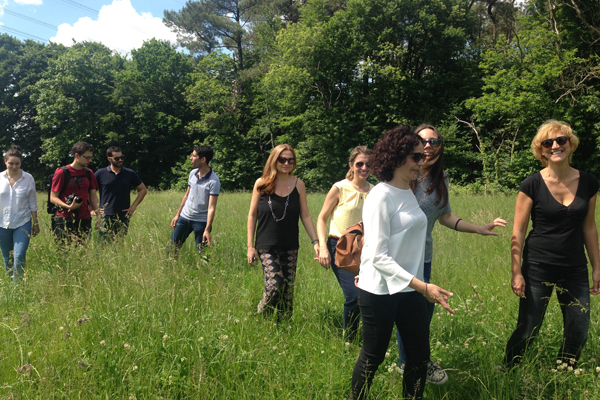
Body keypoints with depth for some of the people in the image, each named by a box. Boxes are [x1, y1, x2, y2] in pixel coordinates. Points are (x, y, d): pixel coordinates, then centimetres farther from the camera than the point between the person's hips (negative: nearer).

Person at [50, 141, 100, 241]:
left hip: (84, 220, 4)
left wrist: (96, 210, -1)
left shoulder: (89, 173, 12)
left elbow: (93, 194, 16)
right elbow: (53, 198, -4)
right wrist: (68, 206, -20)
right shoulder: (62, 172, -3)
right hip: (64, 221, -4)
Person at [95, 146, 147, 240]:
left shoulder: (130, 174, 7)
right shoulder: (100, 173, 3)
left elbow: (143, 189, 14)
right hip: (106, 217, -1)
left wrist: (134, 206, 6)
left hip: (123, 216, 2)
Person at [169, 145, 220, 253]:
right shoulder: (193, 173, 3)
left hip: (201, 221, -6)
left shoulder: (214, 181, -17)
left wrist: (207, 230, -26)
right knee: (172, 247, 9)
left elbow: (211, 207, -20)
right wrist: (177, 215, 15)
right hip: (184, 217, 6)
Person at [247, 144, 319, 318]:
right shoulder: (261, 184, -3)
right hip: (267, 245, -2)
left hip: (290, 246, 3)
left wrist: (315, 241, -3)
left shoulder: (298, 184, 2)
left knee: (288, 290, 4)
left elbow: (305, 216, 5)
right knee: (275, 284, -17)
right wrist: (250, 246, 0)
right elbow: (252, 215, 2)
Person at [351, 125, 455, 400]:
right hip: (380, 292, -7)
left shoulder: (409, 192, 7)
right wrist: (422, 287, -24)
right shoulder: (381, 196, -17)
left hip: (409, 288, 7)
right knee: (373, 357, 10)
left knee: (420, 356, 12)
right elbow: (378, 255, -21)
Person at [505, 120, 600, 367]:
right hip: (538, 270, -4)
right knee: (528, 331, 2)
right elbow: (518, 232, -7)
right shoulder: (532, 185, -9)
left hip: (575, 270, 4)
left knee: (579, 333, 10)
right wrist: (516, 272, -11)